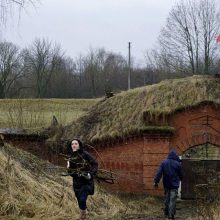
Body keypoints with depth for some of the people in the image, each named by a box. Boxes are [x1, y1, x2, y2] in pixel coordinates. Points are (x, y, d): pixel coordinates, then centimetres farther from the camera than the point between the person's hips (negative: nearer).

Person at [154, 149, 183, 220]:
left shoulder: (163, 163, -1)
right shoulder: (177, 164, -7)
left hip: (166, 184, 3)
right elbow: (180, 175, 4)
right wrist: (180, 179, 25)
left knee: (167, 199, 16)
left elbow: (159, 173, -8)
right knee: (173, 200, -4)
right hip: (174, 185, -3)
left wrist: (156, 181, -8)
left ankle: (166, 214, 24)